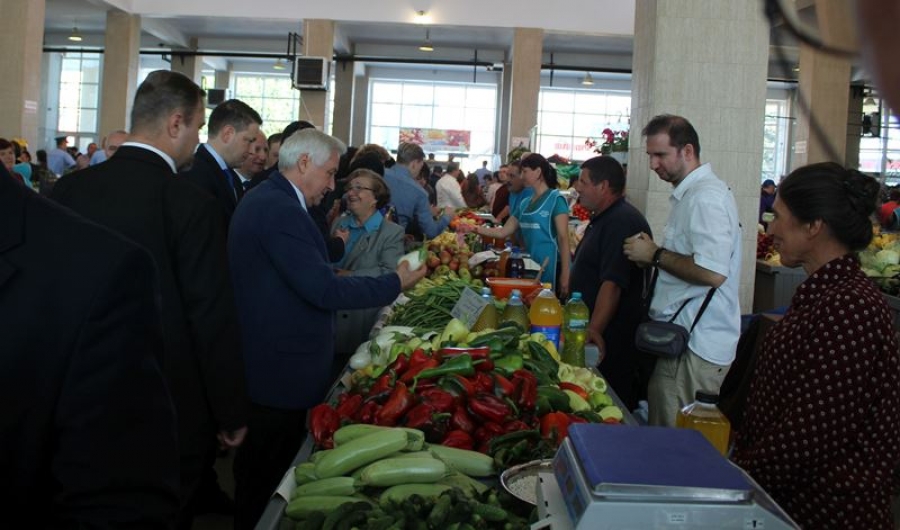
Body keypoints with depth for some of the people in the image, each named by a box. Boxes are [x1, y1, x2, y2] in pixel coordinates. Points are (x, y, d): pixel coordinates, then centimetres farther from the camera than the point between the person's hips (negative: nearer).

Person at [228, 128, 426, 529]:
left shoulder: (265, 199, 11)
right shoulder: (280, 210, -23)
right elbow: (323, 289, -25)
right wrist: (395, 284, -17)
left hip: (269, 364, 11)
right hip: (281, 374, -10)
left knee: (261, 474, 22)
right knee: (269, 485, 6)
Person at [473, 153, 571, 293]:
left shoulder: (556, 199, -8)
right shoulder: (525, 204, 12)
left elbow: (563, 238, -12)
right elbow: (503, 232, 15)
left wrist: (565, 274, -17)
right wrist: (476, 229, 4)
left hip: (551, 265, -7)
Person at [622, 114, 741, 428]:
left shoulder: (706, 197, -16)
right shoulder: (689, 194, 18)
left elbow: (713, 272, -26)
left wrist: (656, 255, -15)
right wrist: (652, 253, 12)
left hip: (694, 346, -10)